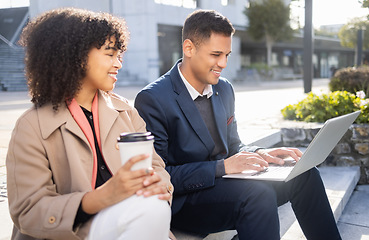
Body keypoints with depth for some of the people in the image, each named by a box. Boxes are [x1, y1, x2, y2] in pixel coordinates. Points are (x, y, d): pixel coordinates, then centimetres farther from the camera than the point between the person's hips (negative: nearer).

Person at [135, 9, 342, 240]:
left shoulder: (224, 89, 8)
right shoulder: (151, 100, -17)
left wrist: (260, 153, -6)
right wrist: (221, 167, -26)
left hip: (221, 184, 8)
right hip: (182, 202, -7)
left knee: (304, 173, -4)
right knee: (258, 194, -32)